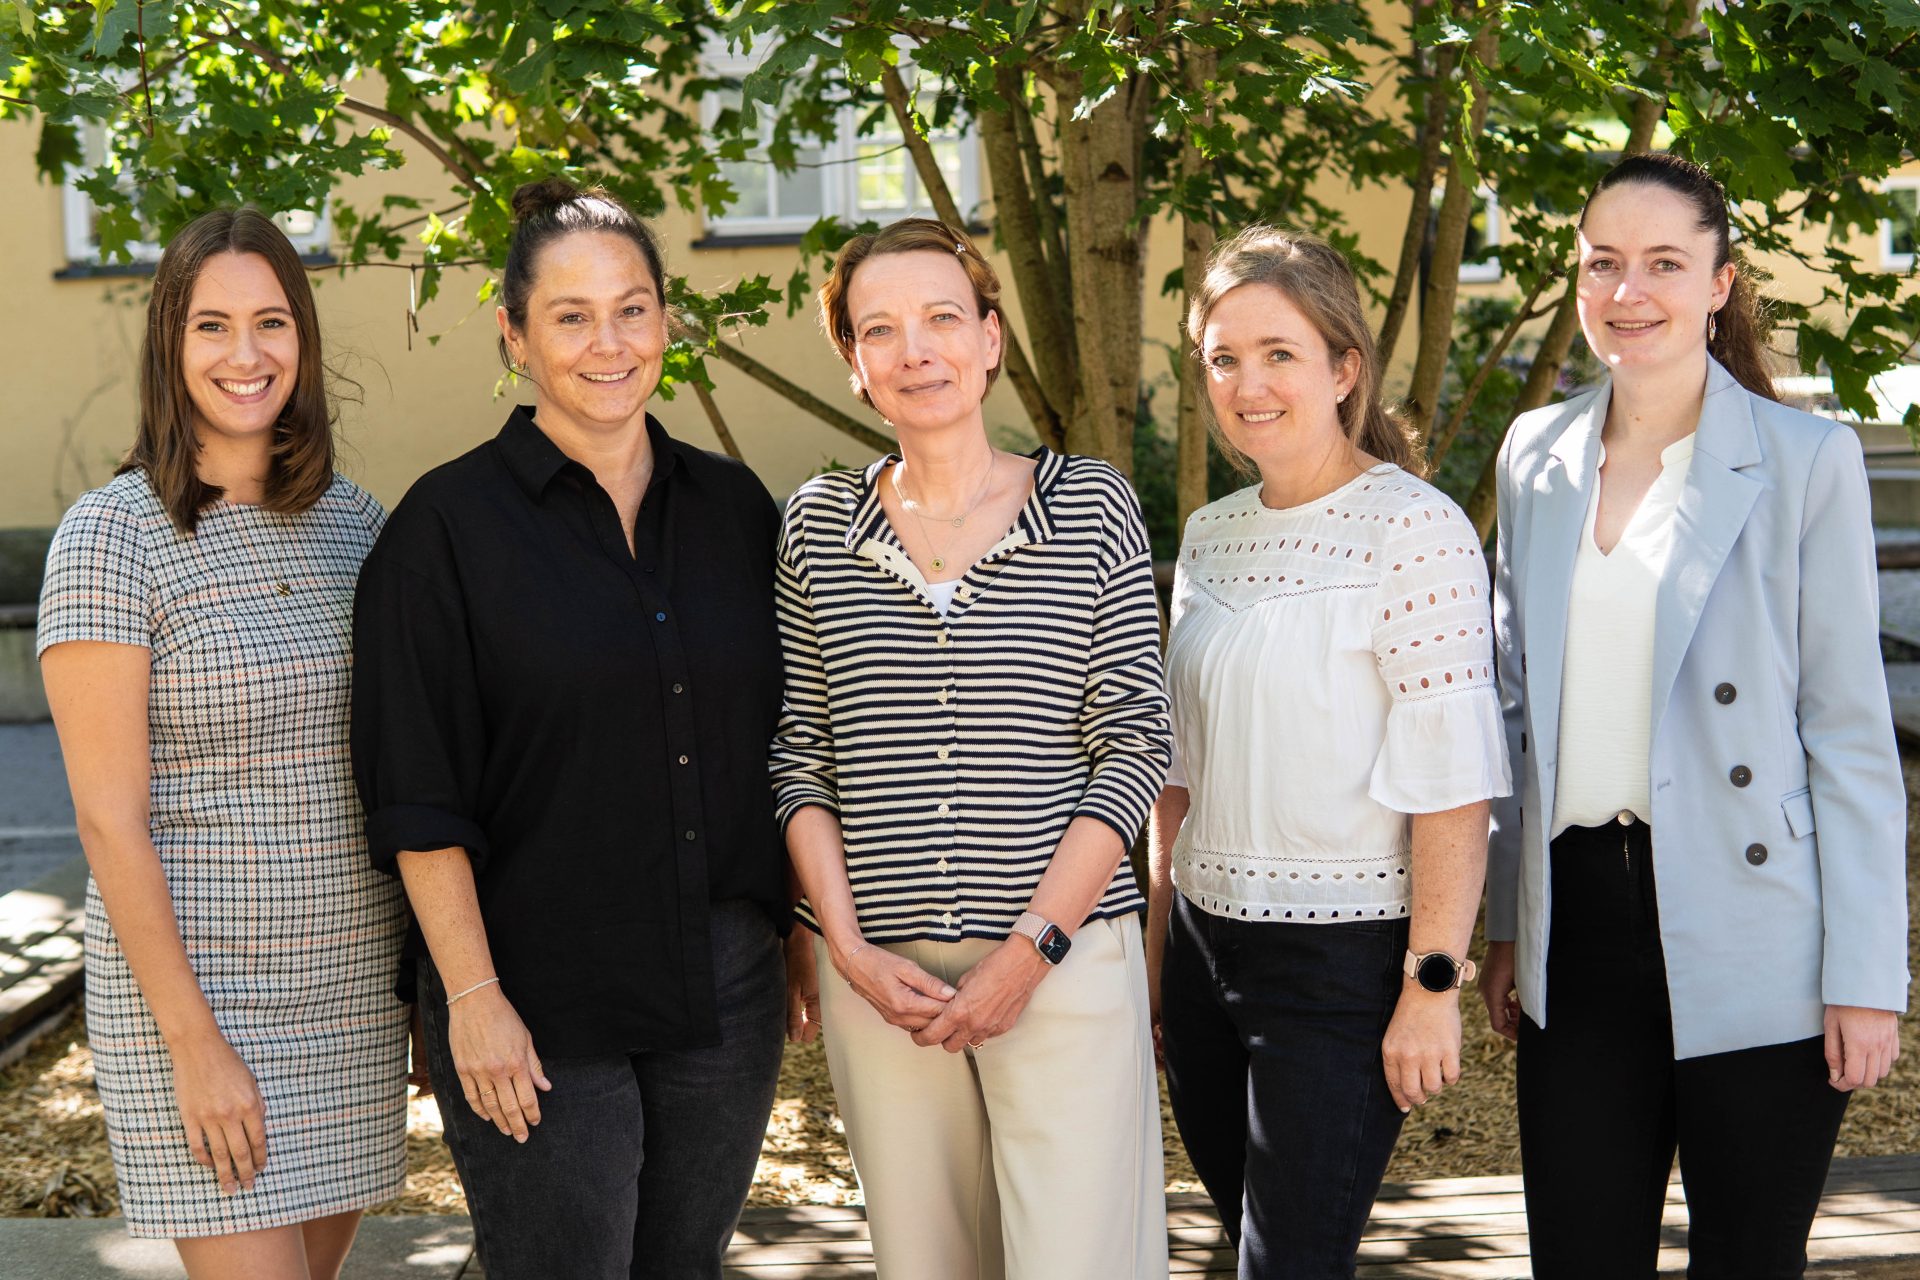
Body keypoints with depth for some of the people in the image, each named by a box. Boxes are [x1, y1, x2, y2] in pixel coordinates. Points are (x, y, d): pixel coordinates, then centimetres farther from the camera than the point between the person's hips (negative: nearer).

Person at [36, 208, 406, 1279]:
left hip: (357, 988, 5)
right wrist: (195, 1044, -15)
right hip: (196, 986, -5)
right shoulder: (113, 535, -10)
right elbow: (111, 822, -12)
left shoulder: (354, 518, 6)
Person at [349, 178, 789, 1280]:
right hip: (540, 1002, -4)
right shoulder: (450, 523, -6)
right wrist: (473, 996, -14)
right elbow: (418, 795, -9)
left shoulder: (732, 507, 7)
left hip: (728, 986, 5)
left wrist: (797, 939, 11)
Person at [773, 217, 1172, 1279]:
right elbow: (800, 752, 8)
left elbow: (1134, 743, -2)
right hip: (879, 972, 2)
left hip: (1065, 960, -2)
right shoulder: (818, 524, 7)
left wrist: (1032, 947, -9)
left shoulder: (1093, 506, 1)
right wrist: (848, 946, -4)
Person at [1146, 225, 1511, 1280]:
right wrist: (1154, 945, 14)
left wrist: (1433, 986, -18)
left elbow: (1452, 782, -16)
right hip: (1206, 947, 7)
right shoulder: (1209, 535, 9)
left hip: (1343, 957, -7)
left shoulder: (1414, 531, -12)